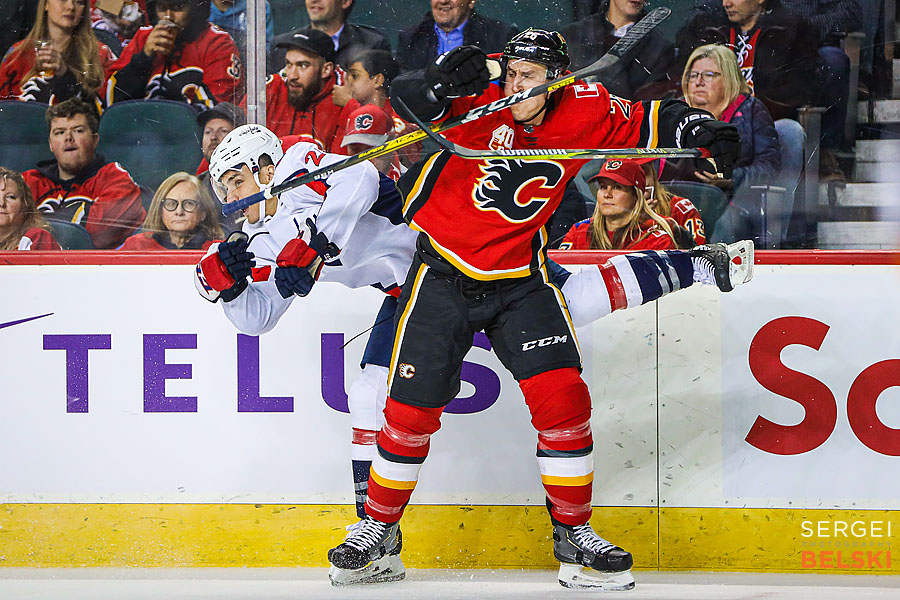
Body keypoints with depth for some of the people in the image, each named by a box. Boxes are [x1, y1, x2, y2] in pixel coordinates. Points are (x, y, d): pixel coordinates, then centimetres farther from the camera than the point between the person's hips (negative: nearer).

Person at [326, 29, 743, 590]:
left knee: (562, 396, -10)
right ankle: (380, 528, 20)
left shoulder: (583, 113, -7)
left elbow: (648, 122, 4)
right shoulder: (482, 96, -14)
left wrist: (702, 129, -13)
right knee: (411, 409, 0)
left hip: (520, 279, 2)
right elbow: (406, 97, -24)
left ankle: (573, 533, 4)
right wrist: (442, 85, -45)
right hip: (444, 271, -2)